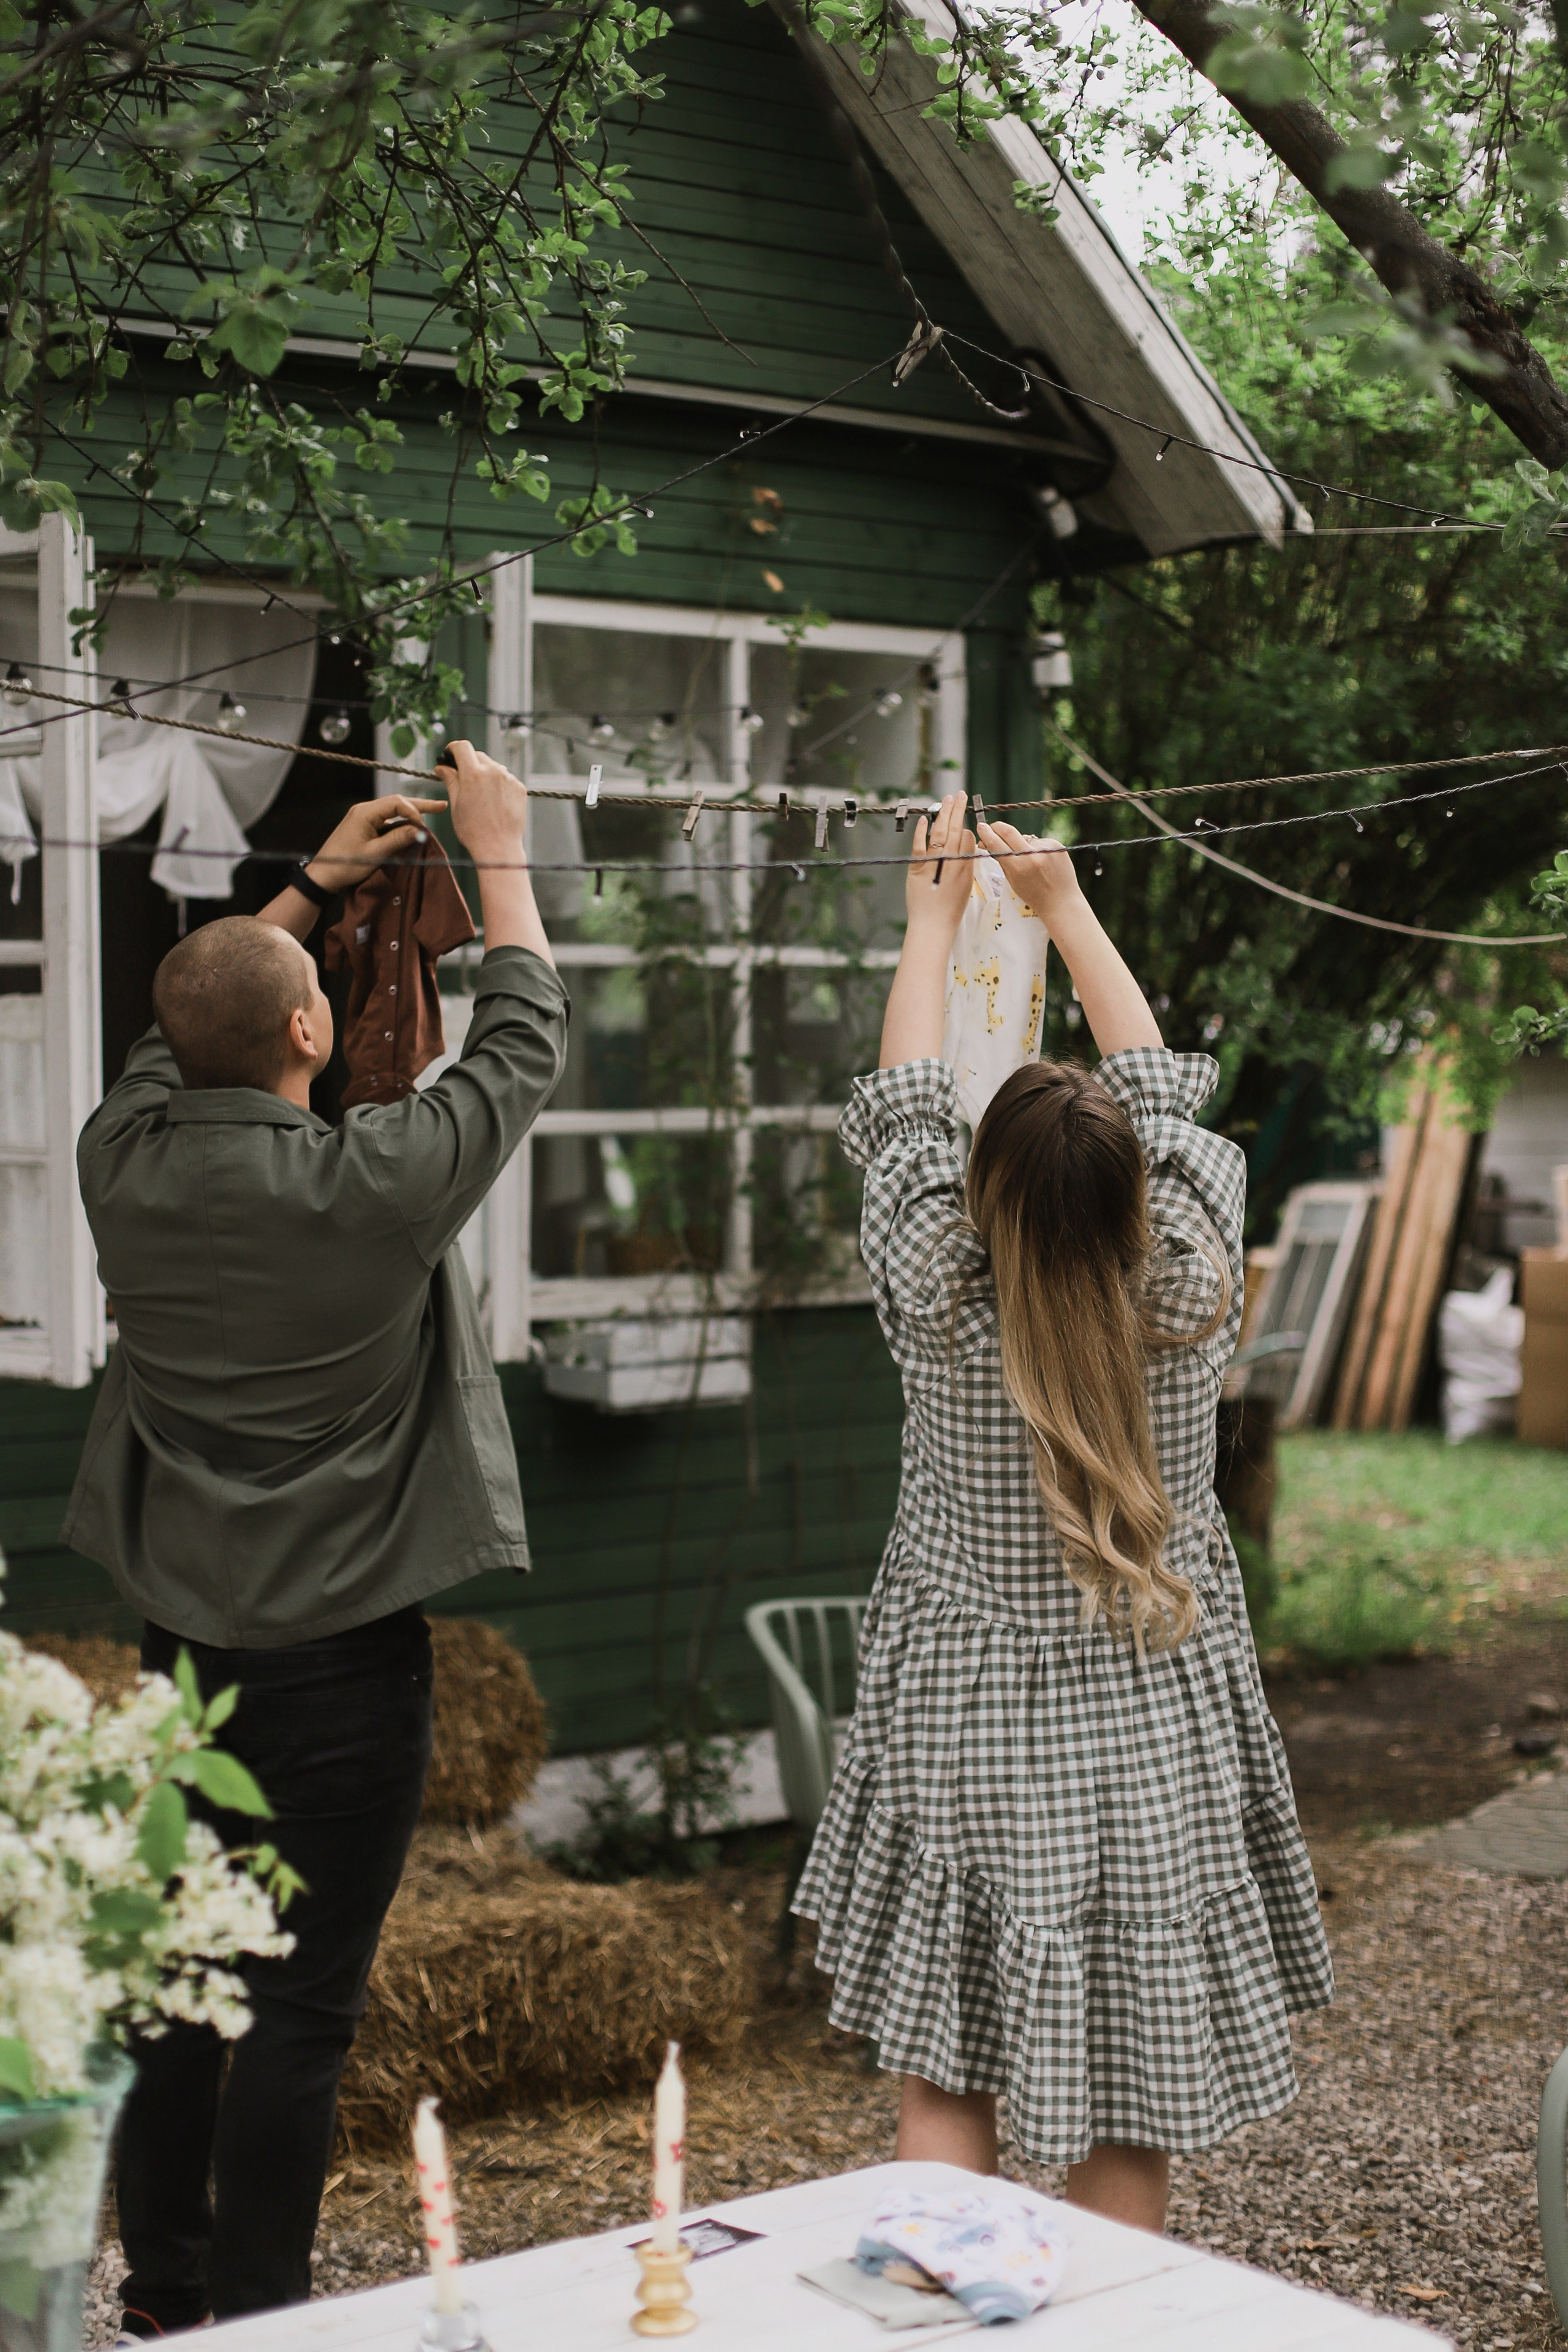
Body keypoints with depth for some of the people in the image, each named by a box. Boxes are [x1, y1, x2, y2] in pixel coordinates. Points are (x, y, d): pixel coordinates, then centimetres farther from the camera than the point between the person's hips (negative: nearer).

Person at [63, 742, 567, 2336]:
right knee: (302, 1999, 3)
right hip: (339, 1651, -6)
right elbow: (523, 1044, -4)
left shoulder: (125, 1160, -4)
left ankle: (164, 2290, 30)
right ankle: (257, 2316, 12)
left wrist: (312, 883, 26)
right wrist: (499, 853, 9)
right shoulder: (370, 1182, -19)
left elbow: (185, 1032, 18)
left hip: (183, 1636, 6)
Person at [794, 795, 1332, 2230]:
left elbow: (902, 1111, -1)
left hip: (968, 1741, -1)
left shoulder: (944, 1312, -17)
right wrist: (1067, 908, 13)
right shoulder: (1190, 1302, -12)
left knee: (944, 2083, 10)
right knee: (1128, 2115, 10)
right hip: (1149, 1749, 1)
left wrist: (935, 913, 11)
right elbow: (1163, 1095, 3)